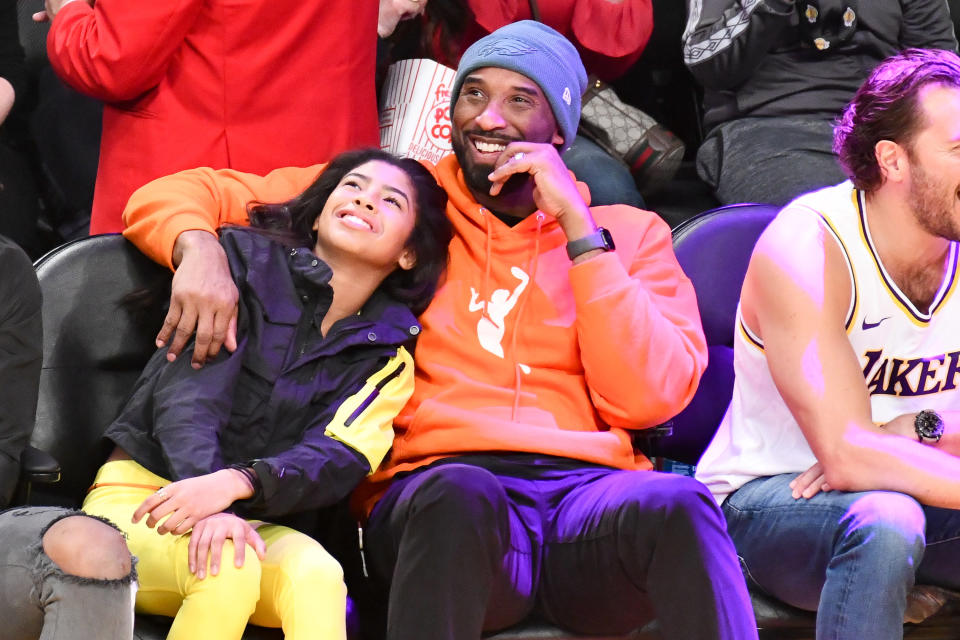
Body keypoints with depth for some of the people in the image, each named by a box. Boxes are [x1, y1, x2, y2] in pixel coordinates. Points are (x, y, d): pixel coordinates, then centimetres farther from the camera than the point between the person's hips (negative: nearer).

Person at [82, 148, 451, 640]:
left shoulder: (386, 358, 11)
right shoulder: (246, 260, 4)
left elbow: (338, 459, -9)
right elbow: (188, 394, -10)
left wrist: (236, 484, -31)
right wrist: (211, 508, -29)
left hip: (245, 519, 2)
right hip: (139, 495, -2)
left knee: (316, 574, -31)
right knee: (226, 567, -35)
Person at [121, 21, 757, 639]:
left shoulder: (628, 233, 20)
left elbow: (646, 398, 2)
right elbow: (169, 197, 17)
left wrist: (578, 229, 1)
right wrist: (199, 247, -8)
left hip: (589, 488, 1)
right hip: (436, 489, -1)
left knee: (677, 503, -35)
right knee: (459, 494, -38)